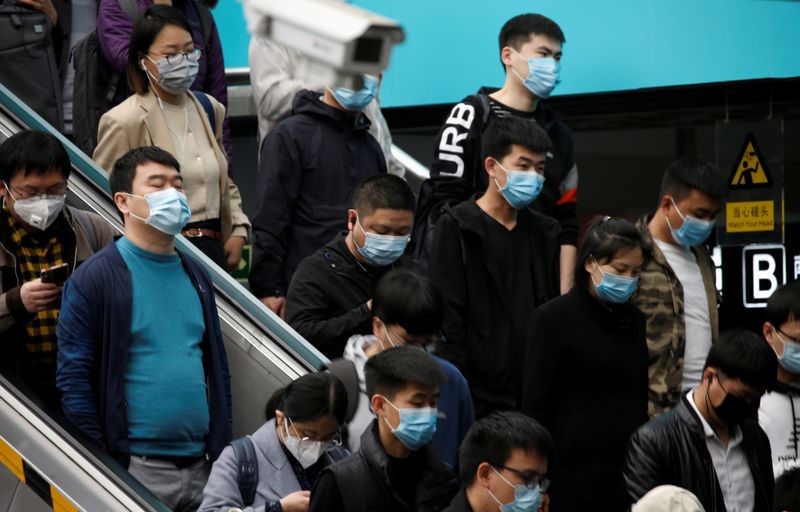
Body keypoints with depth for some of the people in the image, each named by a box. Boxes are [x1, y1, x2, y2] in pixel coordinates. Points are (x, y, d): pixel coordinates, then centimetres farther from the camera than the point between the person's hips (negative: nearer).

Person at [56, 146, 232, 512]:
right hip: (138, 470, -6)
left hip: (201, 466, 6)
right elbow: (73, 379, -9)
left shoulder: (196, 276, 14)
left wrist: (222, 448, 13)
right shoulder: (94, 279, -6)